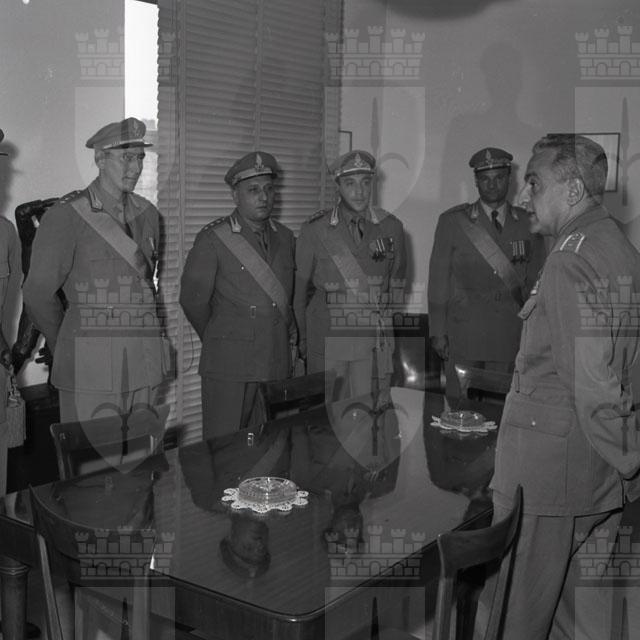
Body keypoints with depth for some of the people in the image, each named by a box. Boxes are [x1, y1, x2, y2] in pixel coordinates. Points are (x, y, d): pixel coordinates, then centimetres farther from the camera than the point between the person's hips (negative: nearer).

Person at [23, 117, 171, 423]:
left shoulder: (147, 215, 13)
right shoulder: (67, 216, -4)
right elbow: (38, 292, 0)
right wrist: (64, 348, 10)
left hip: (145, 364, 5)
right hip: (91, 368, -5)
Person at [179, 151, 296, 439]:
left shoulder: (285, 237, 12)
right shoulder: (212, 239, -6)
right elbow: (193, 299, -1)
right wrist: (218, 341, 8)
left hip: (277, 362, 5)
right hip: (229, 364, -5)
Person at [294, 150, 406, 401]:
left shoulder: (391, 227, 4)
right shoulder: (315, 230, -2)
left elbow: (397, 285, 12)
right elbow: (301, 287, 4)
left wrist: (392, 333, 11)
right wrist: (302, 338, 7)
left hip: (375, 341, 1)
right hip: (326, 337, -1)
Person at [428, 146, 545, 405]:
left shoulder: (529, 223, 8)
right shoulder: (452, 221, 3)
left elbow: (535, 282, 11)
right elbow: (438, 279, 2)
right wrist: (438, 332, -2)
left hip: (511, 335, 1)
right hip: (462, 333, -1)